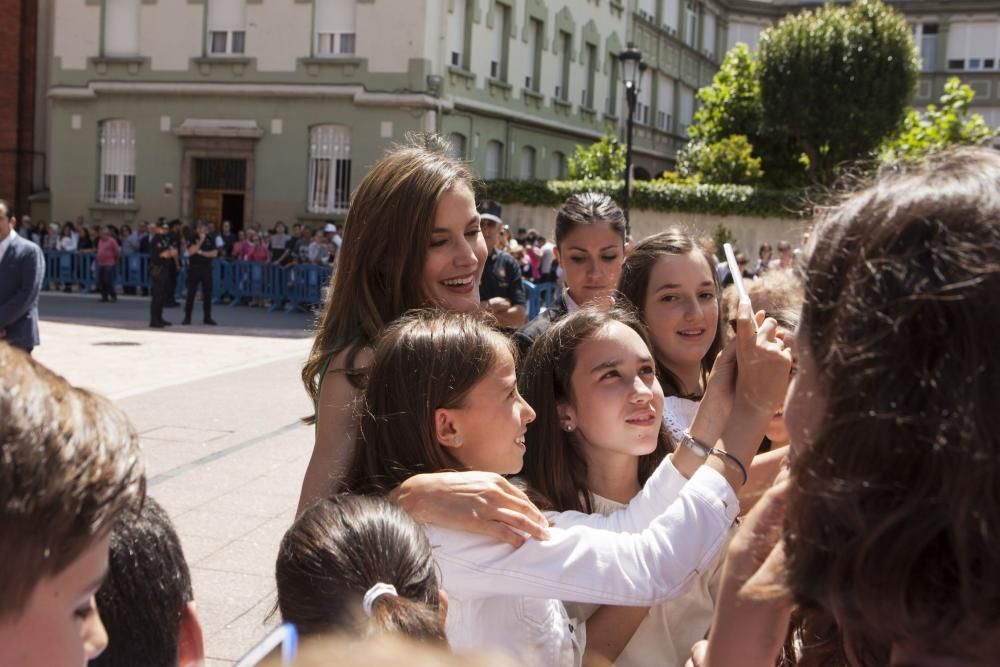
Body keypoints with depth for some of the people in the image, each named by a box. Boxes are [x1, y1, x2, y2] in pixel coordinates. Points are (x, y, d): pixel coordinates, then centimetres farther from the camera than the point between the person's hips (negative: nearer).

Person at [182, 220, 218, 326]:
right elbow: (190, 252, -14)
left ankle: (207, 317, 13)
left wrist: (201, 252, -9)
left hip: (206, 268, 2)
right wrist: (201, 241, -16)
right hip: (194, 267, -2)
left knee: (207, 293, 5)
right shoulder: (192, 239, 1)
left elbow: (214, 253, -2)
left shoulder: (210, 239, 7)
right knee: (191, 293, -1)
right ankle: (187, 317, 4)